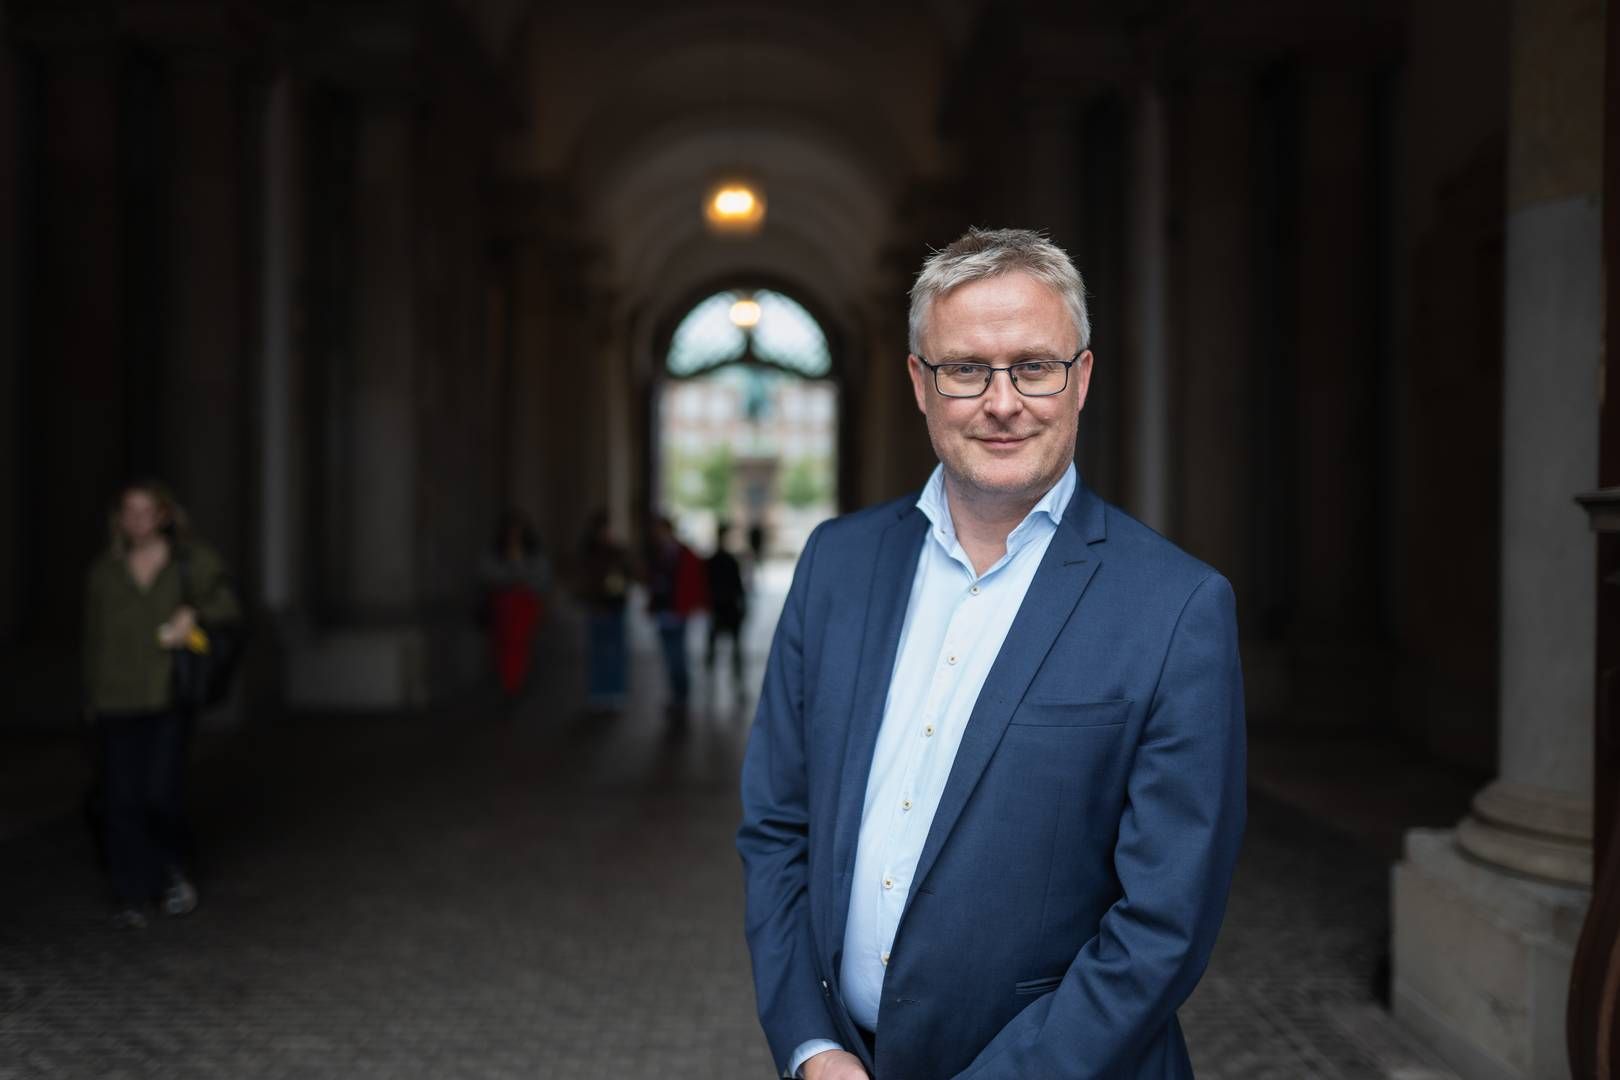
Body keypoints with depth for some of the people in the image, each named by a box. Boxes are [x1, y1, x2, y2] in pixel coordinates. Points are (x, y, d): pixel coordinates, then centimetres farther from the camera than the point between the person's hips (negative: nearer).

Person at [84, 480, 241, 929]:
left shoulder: (193, 562, 6)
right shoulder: (104, 573, 12)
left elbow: (227, 604, 6)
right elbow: (94, 638, 14)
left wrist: (194, 614, -14)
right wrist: (92, 700, 11)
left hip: (169, 695, -2)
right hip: (117, 702, 2)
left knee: (161, 791, -11)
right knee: (121, 798, -3)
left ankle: (174, 869, 17)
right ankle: (131, 896, 7)